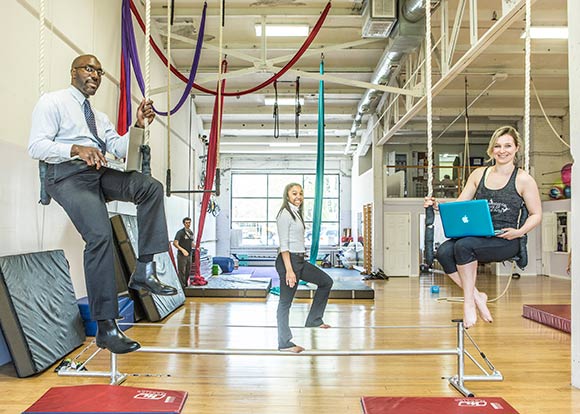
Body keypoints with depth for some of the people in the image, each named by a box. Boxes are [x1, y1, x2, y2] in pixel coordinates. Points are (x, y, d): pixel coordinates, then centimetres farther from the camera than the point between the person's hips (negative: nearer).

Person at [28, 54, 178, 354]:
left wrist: (138, 125, -1)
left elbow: (121, 149, 14)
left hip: (99, 173, 6)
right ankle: (106, 327, -21)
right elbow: (36, 146, -6)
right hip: (68, 174, -6)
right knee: (100, 235, -26)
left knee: (150, 186, -21)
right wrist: (77, 149, -21)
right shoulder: (52, 102, 6)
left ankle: (144, 271, -23)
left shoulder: (99, 116, 26)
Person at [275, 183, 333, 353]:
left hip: (300, 260, 10)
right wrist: (289, 270, -22)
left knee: (326, 281, 14)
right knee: (285, 302, 0)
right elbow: (284, 245, -18)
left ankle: (314, 320, 20)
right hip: (288, 260, -10)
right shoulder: (285, 214, -13)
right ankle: (284, 343, 10)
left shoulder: (297, 213, 14)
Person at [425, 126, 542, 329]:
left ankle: (469, 302, -17)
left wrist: (519, 232, -13)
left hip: (504, 240, -4)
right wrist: (438, 206, -4)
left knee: (463, 245, -34)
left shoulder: (523, 179, 4)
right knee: (443, 251, -26)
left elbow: (536, 215, 6)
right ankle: (477, 296, -10)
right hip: (477, 237, 4)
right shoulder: (479, 174, 16)